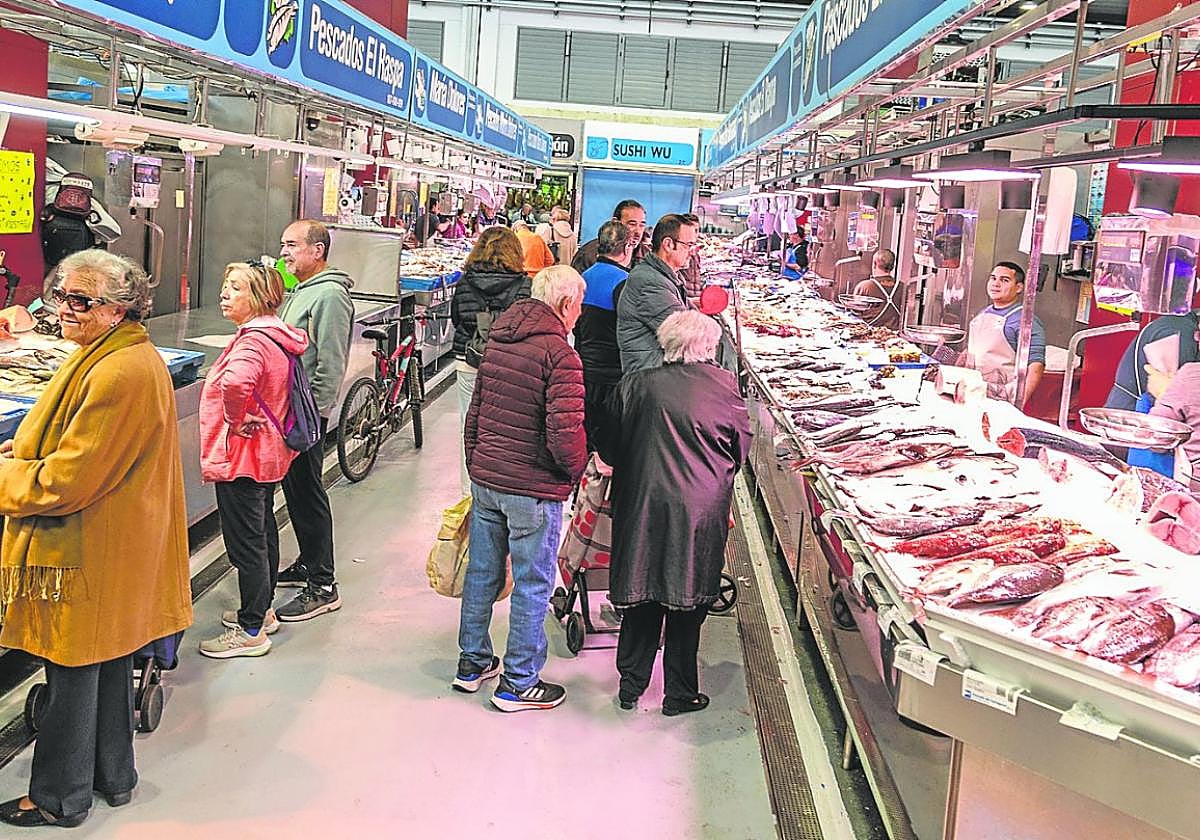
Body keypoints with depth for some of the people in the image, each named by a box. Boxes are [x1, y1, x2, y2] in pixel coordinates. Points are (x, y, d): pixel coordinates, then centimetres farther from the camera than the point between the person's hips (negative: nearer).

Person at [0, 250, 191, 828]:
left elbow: (67, 482, -25)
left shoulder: (117, 374, -26)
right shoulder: (132, 356, 8)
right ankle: (114, 776, 37)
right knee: (108, 664, 21)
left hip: (88, 554, -10)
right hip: (114, 546, 10)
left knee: (72, 672, 6)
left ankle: (60, 799, 23)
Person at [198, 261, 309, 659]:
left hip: (240, 458, -11)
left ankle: (251, 632, 10)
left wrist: (236, 419, -26)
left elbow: (235, 382, -45)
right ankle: (262, 610, 37)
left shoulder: (253, 341, -24)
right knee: (262, 534, 21)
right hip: (266, 455, 11)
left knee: (246, 543, 0)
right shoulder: (274, 334, 7)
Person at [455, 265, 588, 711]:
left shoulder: (497, 342, 7)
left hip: (485, 480, 8)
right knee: (532, 585, 6)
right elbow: (565, 433, -23)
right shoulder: (560, 355, -17)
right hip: (534, 490, -7)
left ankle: (472, 663, 33)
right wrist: (577, 468, -4)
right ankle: (518, 684, 16)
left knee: (482, 573, 18)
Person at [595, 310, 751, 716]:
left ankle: (631, 686, 24)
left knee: (641, 597, 13)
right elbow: (742, 449, 7)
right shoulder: (724, 386, -4)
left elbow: (608, 449, 7)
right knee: (688, 604, 10)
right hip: (700, 513, -1)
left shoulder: (635, 385, -2)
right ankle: (680, 693, 21)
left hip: (640, 504, 2)